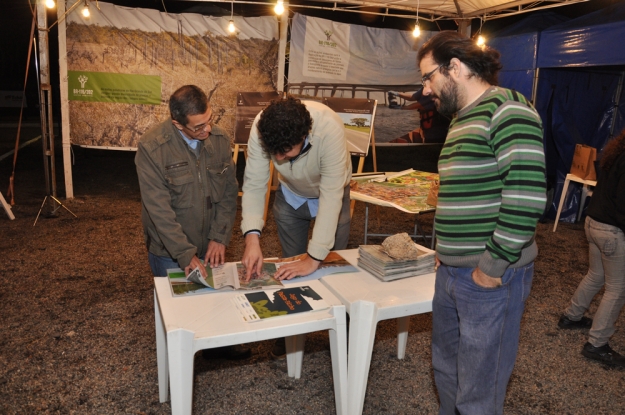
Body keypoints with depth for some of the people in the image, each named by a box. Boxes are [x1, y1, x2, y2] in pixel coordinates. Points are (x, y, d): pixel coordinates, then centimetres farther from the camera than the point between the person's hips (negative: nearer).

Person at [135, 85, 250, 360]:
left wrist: (219, 237, -11)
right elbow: (159, 208, -22)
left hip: (209, 245, 4)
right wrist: (186, 254, -25)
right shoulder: (152, 147, -21)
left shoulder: (219, 139, -9)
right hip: (170, 251, -3)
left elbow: (229, 191, -4)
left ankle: (218, 344, 46)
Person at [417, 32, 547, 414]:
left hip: (490, 276, -9)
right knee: (446, 372, 23)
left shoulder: (506, 109, -14)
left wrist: (493, 266, -18)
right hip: (451, 272, 9)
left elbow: (528, 194, -24)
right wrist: (446, 251, 13)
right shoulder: (462, 119, 15)